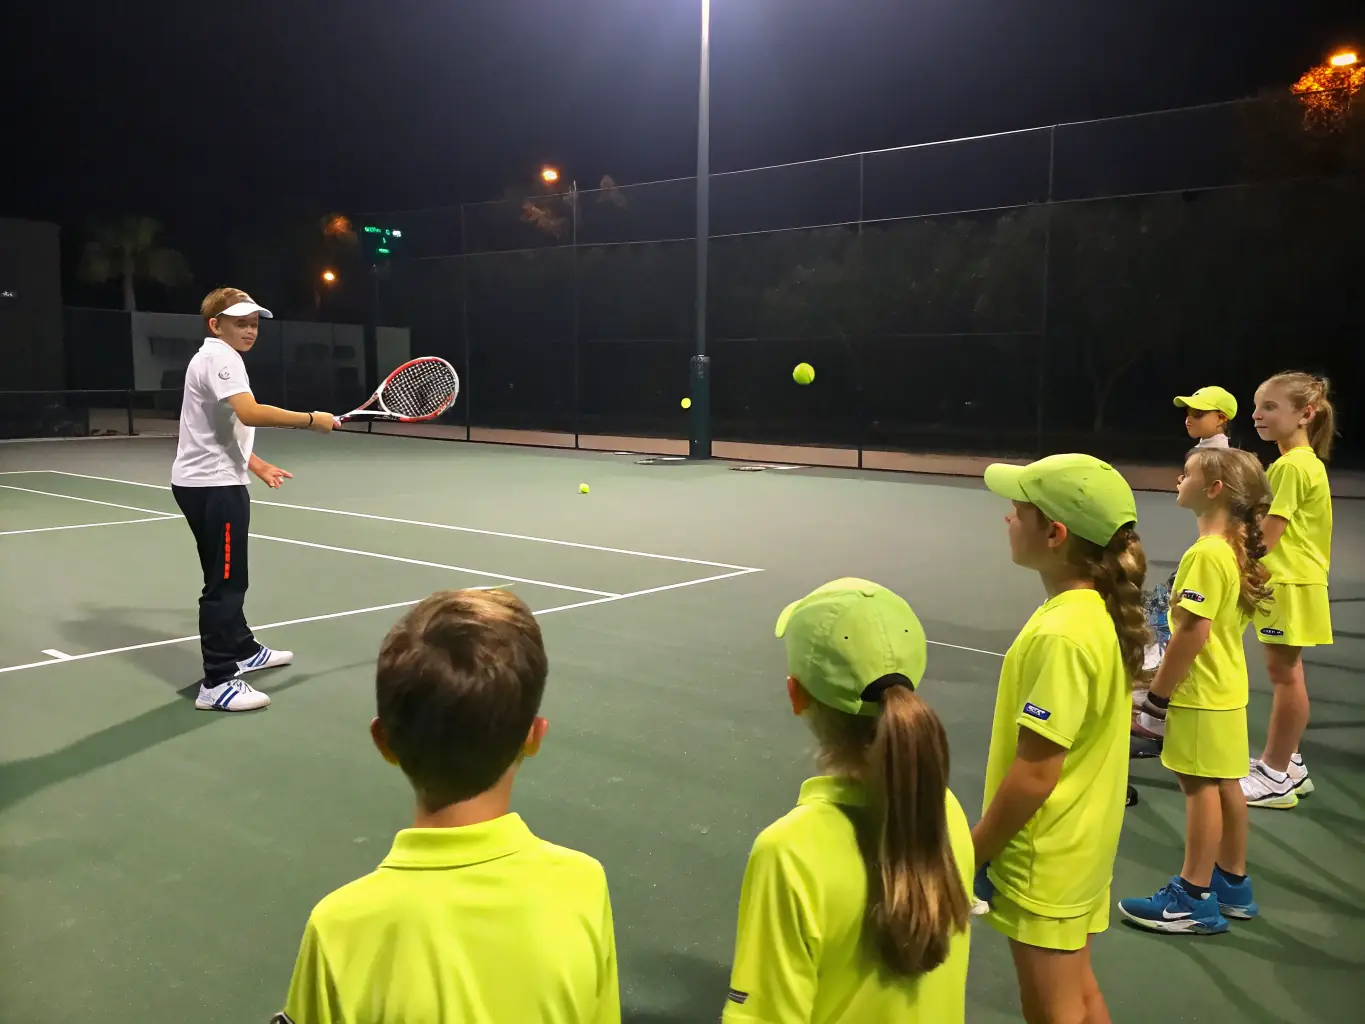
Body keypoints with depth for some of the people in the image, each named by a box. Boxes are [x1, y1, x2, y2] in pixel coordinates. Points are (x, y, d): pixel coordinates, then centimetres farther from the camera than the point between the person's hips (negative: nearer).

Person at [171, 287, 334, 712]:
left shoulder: (215, 358, 19)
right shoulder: (220, 357, -15)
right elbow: (250, 414, -31)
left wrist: (257, 465, 19)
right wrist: (311, 419, -26)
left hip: (206, 482, 11)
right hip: (212, 485, -11)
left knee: (228, 577, 22)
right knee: (225, 581, -8)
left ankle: (243, 650, 37)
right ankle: (217, 683, -5)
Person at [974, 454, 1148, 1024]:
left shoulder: (1062, 635, -28)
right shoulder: (1100, 612, -1)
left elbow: (1034, 774, -26)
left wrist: (973, 852, -14)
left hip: (1047, 861, -8)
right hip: (1082, 845, 8)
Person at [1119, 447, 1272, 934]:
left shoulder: (1207, 554, -22)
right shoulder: (1236, 548, 7)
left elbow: (1194, 631, -25)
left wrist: (1157, 695, -18)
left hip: (1201, 693, -9)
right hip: (1226, 688, 9)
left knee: (1201, 786, 0)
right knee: (1225, 784, 17)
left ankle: (1194, 898, 11)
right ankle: (1232, 884, 30)